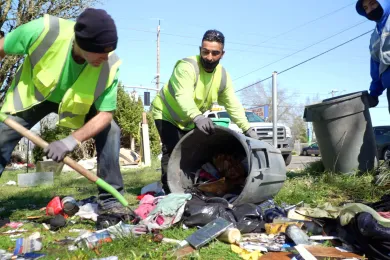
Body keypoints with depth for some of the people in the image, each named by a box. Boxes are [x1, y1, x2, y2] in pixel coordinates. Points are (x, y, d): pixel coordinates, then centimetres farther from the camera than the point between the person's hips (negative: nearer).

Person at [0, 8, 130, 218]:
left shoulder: (110, 65, -33)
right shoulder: (44, 30, -37)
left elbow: (105, 114, -26)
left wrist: (71, 141, -39)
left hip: (77, 103, 1)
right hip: (31, 94, 0)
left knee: (111, 131, -17)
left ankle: (109, 200, -7)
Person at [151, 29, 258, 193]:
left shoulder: (223, 76, -8)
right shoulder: (187, 67, -29)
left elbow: (233, 105, -5)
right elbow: (183, 96, -45)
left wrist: (247, 129, -13)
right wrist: (197, 117, -63)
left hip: (188, 122, 7)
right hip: (166, 114, -6)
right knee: (172, 151, -19)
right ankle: (170, 193, -14)